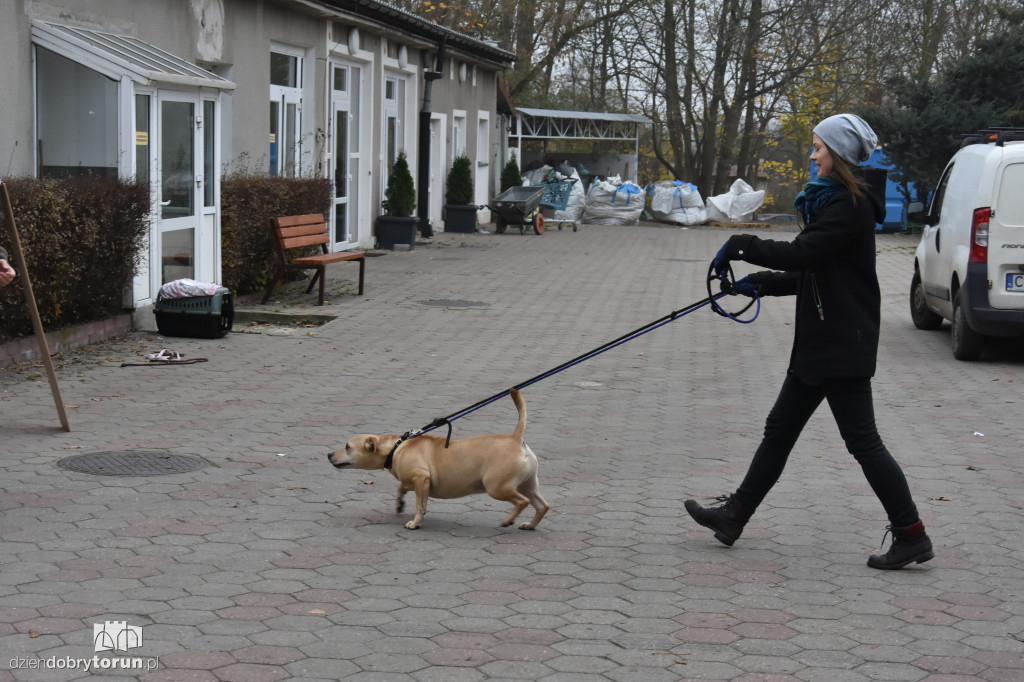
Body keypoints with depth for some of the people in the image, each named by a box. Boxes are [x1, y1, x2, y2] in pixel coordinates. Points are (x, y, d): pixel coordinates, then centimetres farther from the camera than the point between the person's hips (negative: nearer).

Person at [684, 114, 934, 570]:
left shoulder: (850, 206, -15)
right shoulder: (834, 201, 16)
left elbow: (802, 253, -24)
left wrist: (740, 246, -15)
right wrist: (763, 284, 13)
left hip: (843, 343, -10)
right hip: (821, 341, 10)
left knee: (862, 439, -6)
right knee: (780, 428, 14)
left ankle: (911, 535, 0)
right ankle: (735, 515, 23)